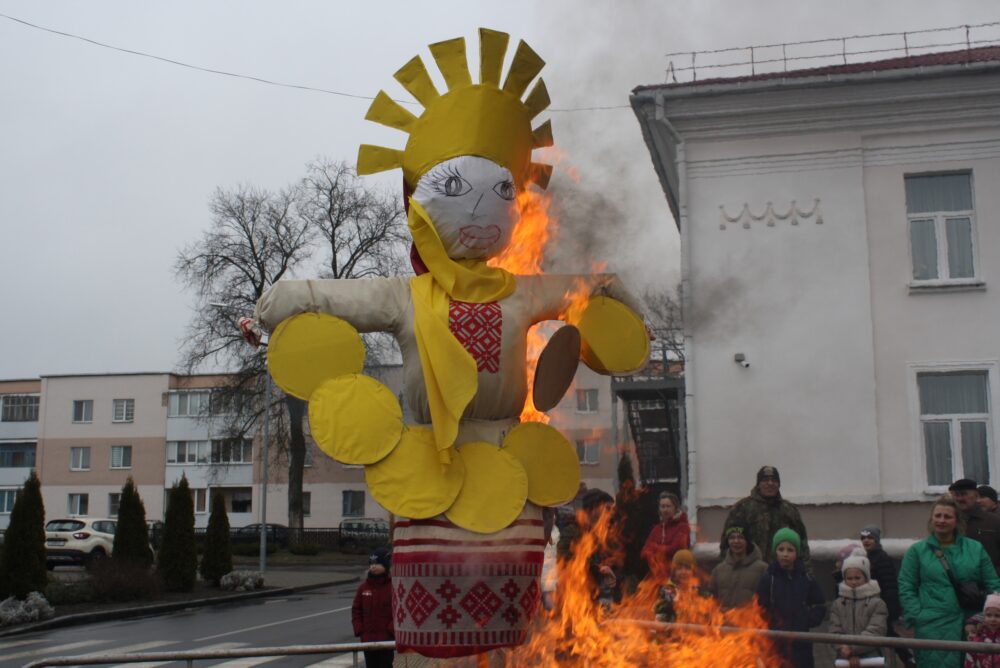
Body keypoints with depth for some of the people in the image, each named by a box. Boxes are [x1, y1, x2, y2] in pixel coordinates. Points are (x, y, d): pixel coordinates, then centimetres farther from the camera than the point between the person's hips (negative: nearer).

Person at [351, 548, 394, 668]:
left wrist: (391, 630, -13)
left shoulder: (393, 586, -8)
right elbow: (356, 610, 11)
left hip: (386, 640, -4)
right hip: (367, 639, 4)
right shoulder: (364, 587, 6)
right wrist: (359, 630, 1)